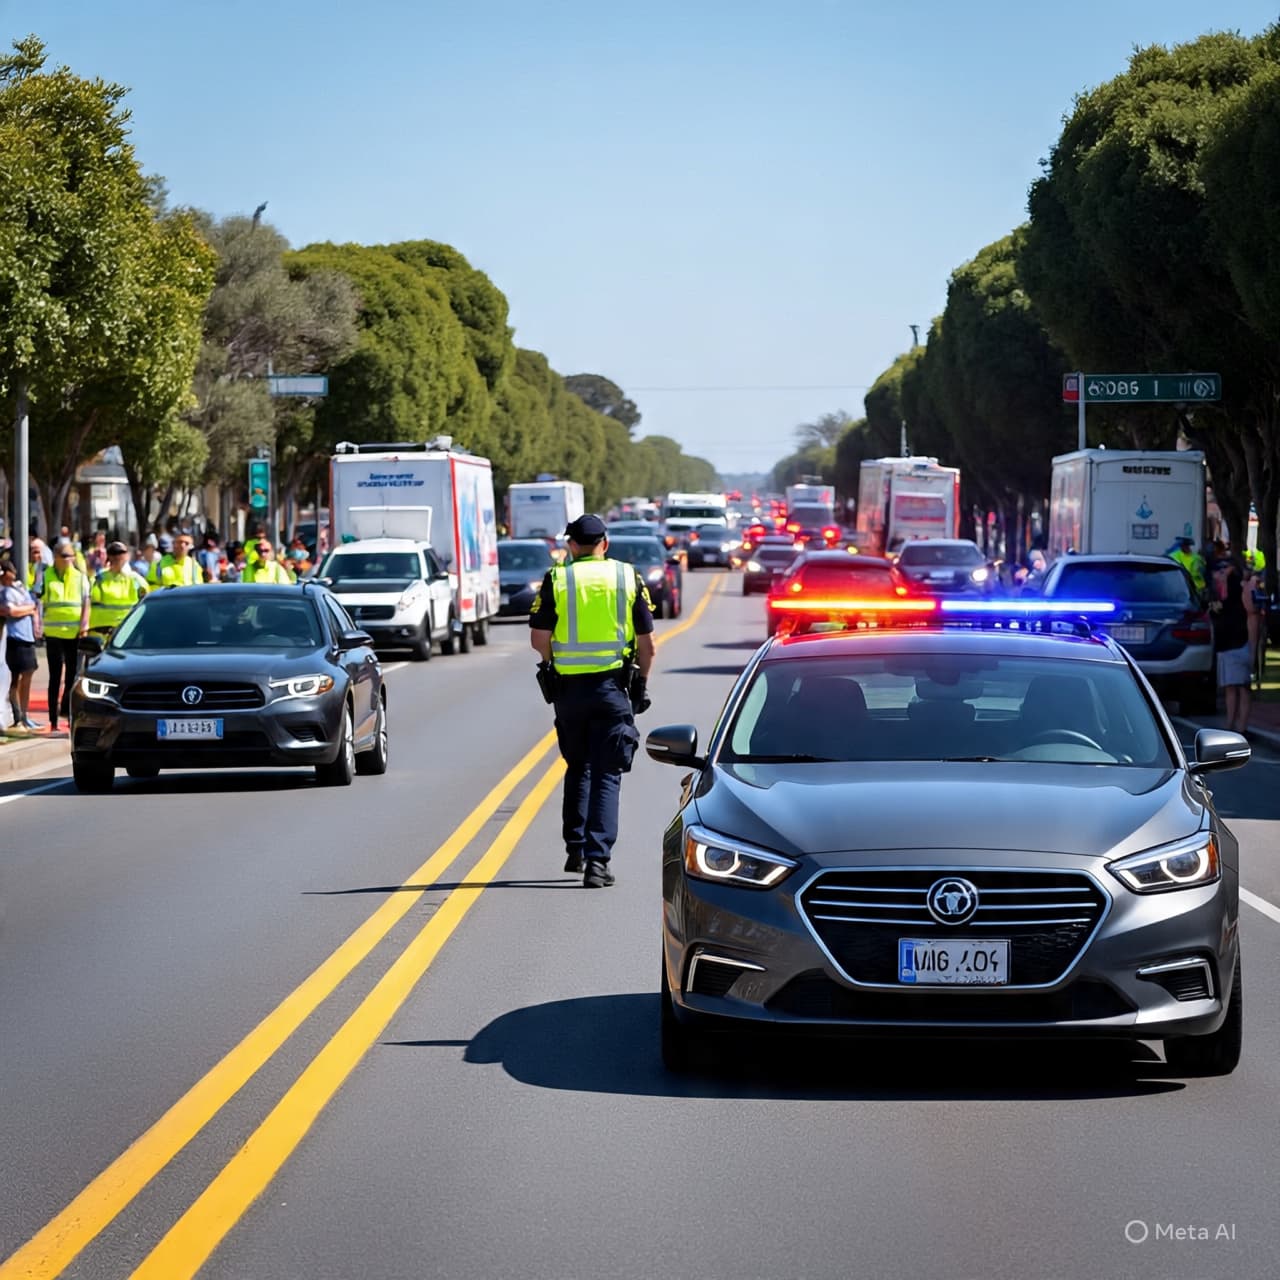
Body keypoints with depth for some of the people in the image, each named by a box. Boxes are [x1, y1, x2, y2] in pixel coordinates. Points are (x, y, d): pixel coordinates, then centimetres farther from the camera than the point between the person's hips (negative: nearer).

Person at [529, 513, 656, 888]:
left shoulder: (556, 579, 1)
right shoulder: (629, 578, 4)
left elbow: (539, 639, -3)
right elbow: (647, 645, 4)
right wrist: (641, 684, 18)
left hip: (569, 688, 1)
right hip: (613, 688, -1)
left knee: (577, 768, 20)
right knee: (607, 775, 2)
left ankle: (575, 848, 19)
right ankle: (597, 859, -9)